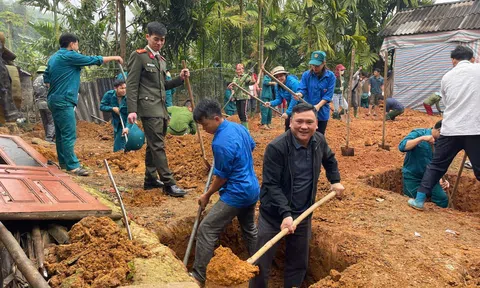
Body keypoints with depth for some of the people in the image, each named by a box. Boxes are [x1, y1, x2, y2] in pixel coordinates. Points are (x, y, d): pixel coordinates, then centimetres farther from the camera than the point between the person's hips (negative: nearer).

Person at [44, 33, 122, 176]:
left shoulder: (53, 57, 16)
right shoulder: (70, 56, -10)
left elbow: (46, 78, 22)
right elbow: (94, 60, -7)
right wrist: (114, 58, 2)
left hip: (54, 99, 10)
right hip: (63, 101, -10)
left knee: (61, 133, 14)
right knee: (69, 134, -10)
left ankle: (63, 162, 22)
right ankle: (72, 165, -10)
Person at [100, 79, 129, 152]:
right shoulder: (109, 94, -14)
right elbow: (102, 106, -6)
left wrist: (127, 127, -40)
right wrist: (112, 108, -23)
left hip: (125, 123, -4)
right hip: (116, 122, 4)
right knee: (116, 142, 17)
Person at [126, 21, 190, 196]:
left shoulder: (161, 60, 18)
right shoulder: (139, 56, -5)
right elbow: (131, 85, -9)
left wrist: (180, 79, 6)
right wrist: (132, 110, -16)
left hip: (161, 107, 8)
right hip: (149, 107, -8)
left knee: (153, 145, 13)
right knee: (158, 145, -10)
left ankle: (150, 179, 22)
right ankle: (169, 184, -9)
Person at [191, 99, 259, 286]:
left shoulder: (220, 143, -24)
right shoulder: (239, 127, 2)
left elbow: (221, 177, -16)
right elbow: (251, 146, 21)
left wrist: (207, 196, -3)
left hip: (236, 194, -10)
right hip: (252, 189, 10)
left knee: (206, 230, -2)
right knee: (249, 229, 25)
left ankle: (199, 275, 6)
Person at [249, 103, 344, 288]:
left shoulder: (319, 141, -3)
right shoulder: (276, 147, -22)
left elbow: (329, 159, 21)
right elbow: (271, 185, -22)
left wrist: (335, 181, 13)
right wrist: (285, 214, -29)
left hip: (303, 214, 5)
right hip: (274, 214, -5)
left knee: (299, 263, 18)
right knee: (261, 263, 4)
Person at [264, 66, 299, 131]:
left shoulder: (292, 82, -26)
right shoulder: (278, 86, -1)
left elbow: (294, 99, -28)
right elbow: (279, 99, -1)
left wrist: (287, 112, -28)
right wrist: (271, 103, -22)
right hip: (290, 106, 8)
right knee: (287, 127, 12)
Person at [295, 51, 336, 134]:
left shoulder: (330, 76, -6)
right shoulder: (306, 74, -2)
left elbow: (328, 95, -9)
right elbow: (302, 89, -7)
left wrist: (318, 106, -23)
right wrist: (299, 94, -32)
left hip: (322, 112, 0)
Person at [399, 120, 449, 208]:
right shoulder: (418, 133, -8)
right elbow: (402, 146, -24)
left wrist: (441, 179, -8)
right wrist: (422, 138, -28)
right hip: (412, 178, -5)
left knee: (443, 200, -4)